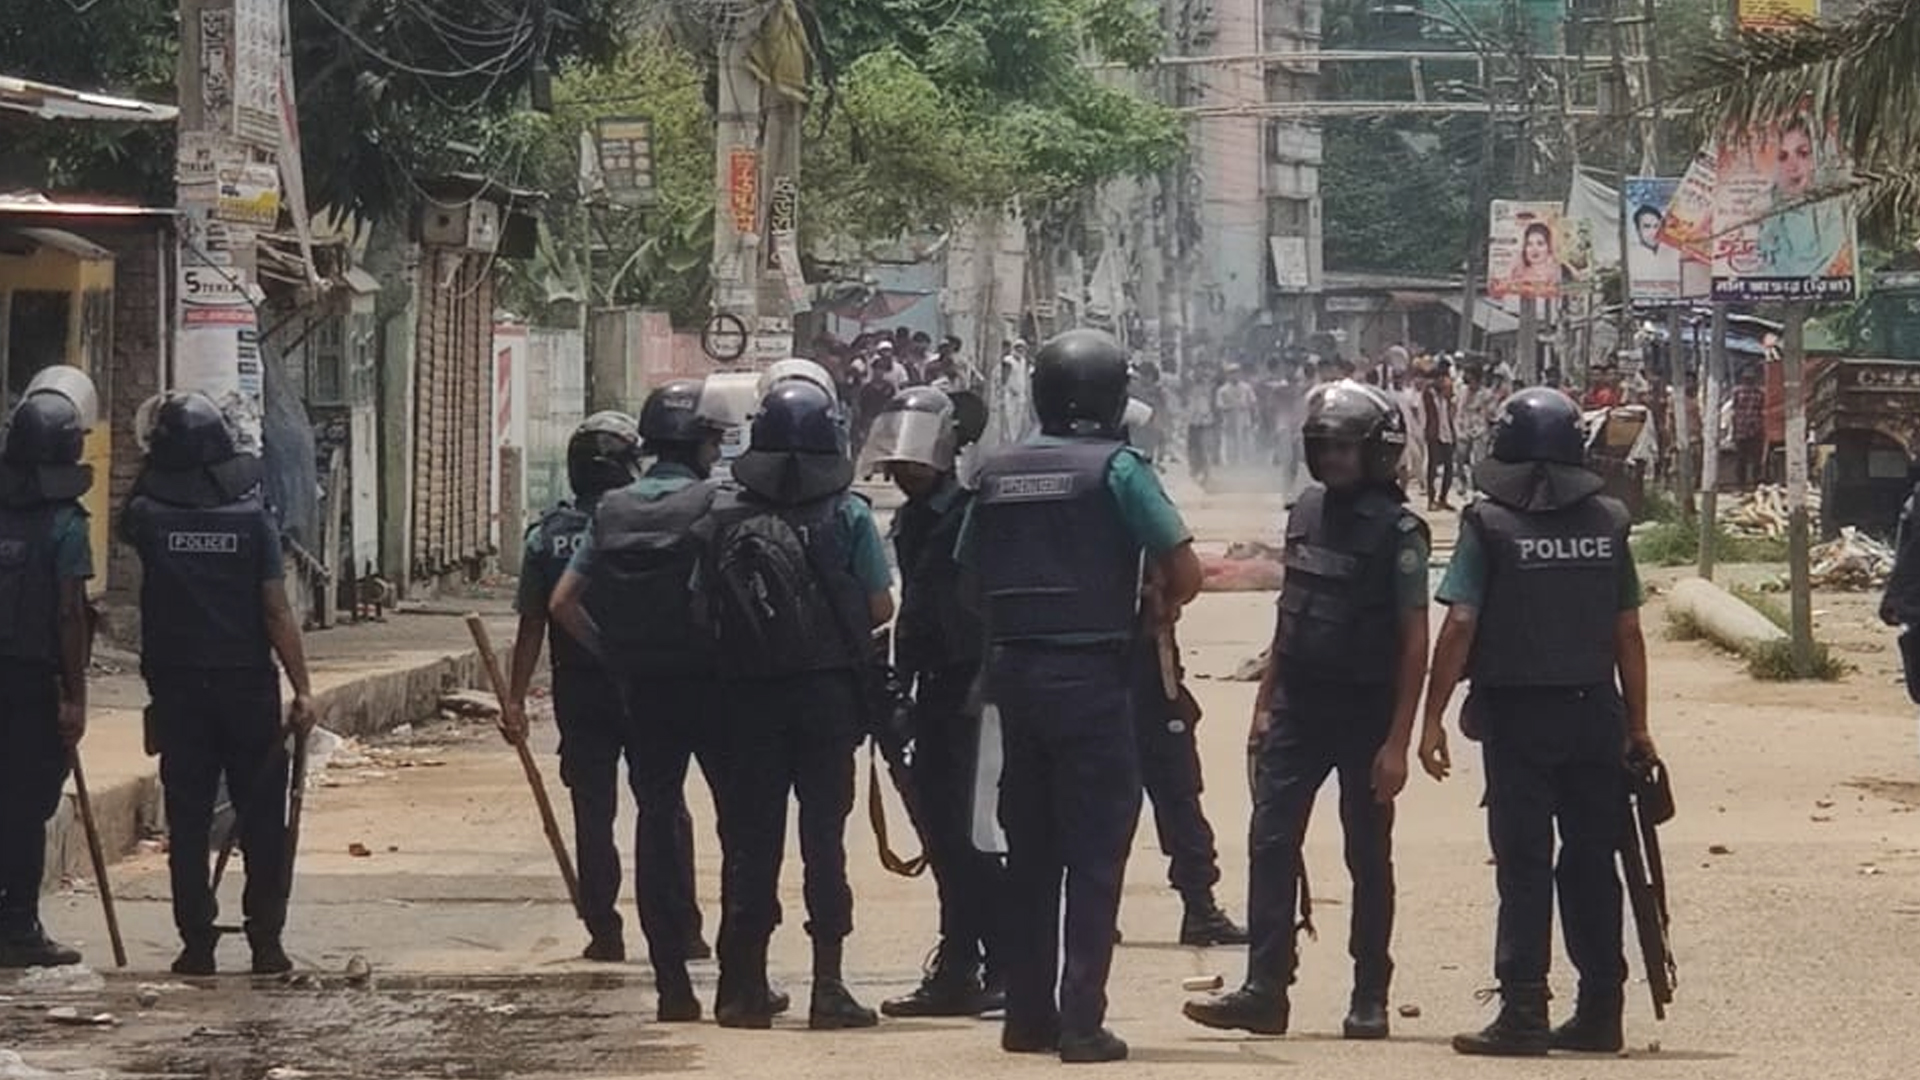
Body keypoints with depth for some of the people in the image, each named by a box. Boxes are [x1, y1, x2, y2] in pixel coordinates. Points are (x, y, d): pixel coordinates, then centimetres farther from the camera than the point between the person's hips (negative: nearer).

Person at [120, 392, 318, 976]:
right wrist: (302, 690, -6)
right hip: (247, 686, -1)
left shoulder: (151, 517, -5)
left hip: (177, 687, 1)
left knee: (187, 819, 6)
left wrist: (155, 440, 18)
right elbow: (277, 611, -9)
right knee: (261, 818, 6)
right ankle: (266, 943, 6)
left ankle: (196, 944, 5)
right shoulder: (251, 517, -7)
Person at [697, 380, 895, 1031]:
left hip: (746, 691, 2)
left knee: (749, 836, 8)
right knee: (823, 834, 3)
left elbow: (701, 609, 0)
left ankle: (744, 985, 10)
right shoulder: (846, 515, -5)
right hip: (827, 691, -2)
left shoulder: (723, 517, 1)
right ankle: (828, 987, 2)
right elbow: (879, 606, -6)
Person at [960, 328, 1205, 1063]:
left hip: (1014, 671, 5)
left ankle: (1026, 1015, 17)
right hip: (1089, 676, -5)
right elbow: (1184, 567, -10)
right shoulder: (1114, 467, -8)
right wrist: (1162, 606, 9)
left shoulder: (998, 472, 7)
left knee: (1029, 852, 13)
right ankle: (1081, 1021, -6)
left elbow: (972, 570, 12)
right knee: (1095, 854, -1)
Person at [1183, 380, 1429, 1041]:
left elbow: (1414, 642, -11)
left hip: (1365, 713, -5)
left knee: (1368, 858, 4)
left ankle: (1369, 1000, 11)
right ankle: (1265, 992, -1)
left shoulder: (1397, 532, -9)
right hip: (1298, 707, 6)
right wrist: (1265, 705, 14)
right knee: (1271, 843, -2)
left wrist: (1397, 742, -15)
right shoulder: (1305, 514, 10)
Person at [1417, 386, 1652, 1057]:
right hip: (1594, 713, 3)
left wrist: (1433, 718, -4)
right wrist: (1637, 725, 13)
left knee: (1523, 867, -1)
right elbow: (1627, 632, 6)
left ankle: (1524, 1013, -5)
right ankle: (1599, 1013, 14)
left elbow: (1459, 628, -9)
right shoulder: (1608, 522, 4)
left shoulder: (1489, 523, -6)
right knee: (1592, 863, 10)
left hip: (1517, 715, -3)